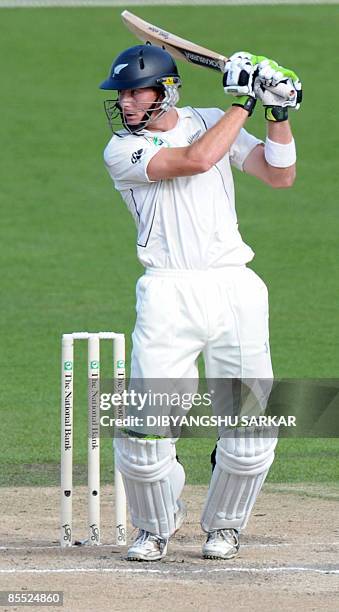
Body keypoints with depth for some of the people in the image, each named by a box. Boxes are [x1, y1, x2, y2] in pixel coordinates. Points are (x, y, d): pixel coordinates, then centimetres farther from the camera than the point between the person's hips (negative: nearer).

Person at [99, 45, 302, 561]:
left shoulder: (211, 121, 14)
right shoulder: (121, 151, 1)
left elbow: (280, 176, 9)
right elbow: (197, 159, -14)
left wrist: (278, 114, -5)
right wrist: (244, 103, -8)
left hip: (235, 288, 3)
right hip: (168, 292, -3)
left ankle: (223, 524, 22)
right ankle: (157, 524, 15)